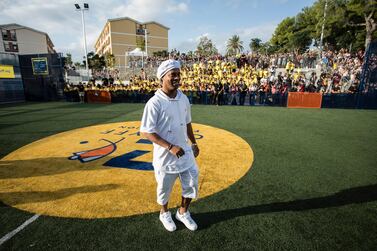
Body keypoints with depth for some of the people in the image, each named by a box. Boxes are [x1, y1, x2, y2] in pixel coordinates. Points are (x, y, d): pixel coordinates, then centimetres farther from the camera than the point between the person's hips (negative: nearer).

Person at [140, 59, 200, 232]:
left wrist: (193, 143, 14)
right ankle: (164, 213, 46)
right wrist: (171, 147, -26)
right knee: (164, 188, 16)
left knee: (192, 183, 15)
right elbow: (146, 132, -20)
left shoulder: (184, 98, 0)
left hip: (185, 151, 6)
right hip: (165, 155, -5)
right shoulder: (154, 103, -20)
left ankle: (183, 212, 41)